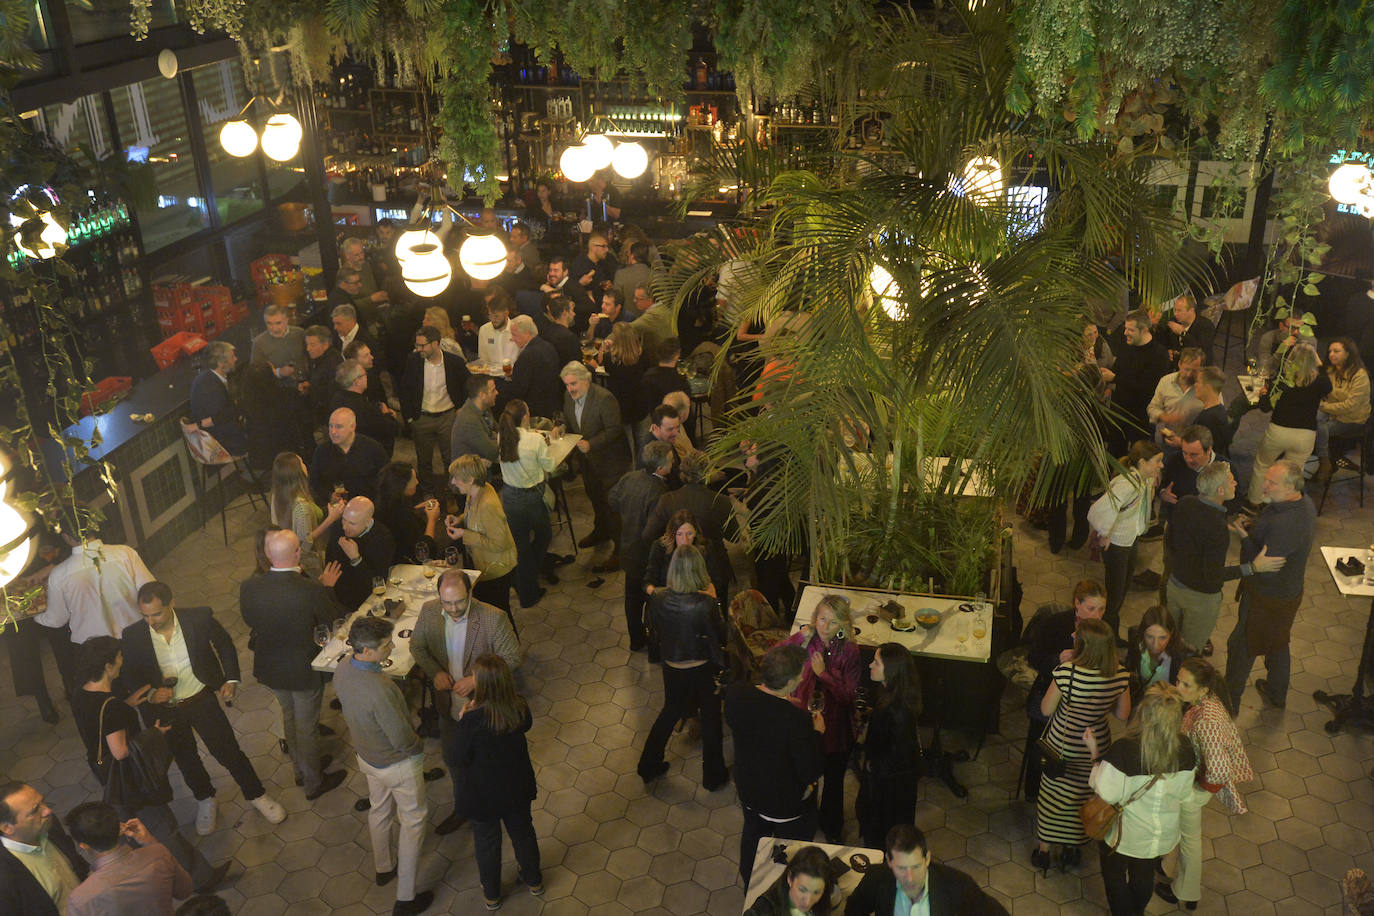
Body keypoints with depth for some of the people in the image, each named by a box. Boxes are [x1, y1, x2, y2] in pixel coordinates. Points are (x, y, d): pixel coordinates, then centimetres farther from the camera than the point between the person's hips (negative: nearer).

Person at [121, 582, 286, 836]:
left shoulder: (199, 618, -17)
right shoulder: (132, 636, -15)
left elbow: (225, 646, 1)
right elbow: (129, 677, -2)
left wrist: (231, 679, -8)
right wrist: (150, 694, -21)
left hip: (201, 700, -1)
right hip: (164, 709, 2)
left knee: (228, 751, 5)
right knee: (185, 759, 20)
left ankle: (257, 796, 28)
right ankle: (205, 801, 47)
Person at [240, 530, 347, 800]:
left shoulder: (248, 587, -22)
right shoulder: (312, 591, -33)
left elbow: (249, 619, -1)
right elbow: (337, 621, -17)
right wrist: (327, 587, -4)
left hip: (269, 669, 4)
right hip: (304, 670, -4)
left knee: (289, 716, 30)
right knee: (307, 727, 18)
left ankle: (300, 769, 51)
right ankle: (313, 783, 40)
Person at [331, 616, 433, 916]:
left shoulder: (342, 670, -17)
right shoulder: (380, 690, -41)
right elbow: (404, 741, -30)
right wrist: (418, 746, -9)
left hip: (366, 755, 7)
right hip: (398, 764, -7)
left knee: (379, 810, 30)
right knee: (413, 821, 14)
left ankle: (383, 868, 54)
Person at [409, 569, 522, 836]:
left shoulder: (493, 618, -27)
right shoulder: (429, 611, -15)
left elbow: (512, 657, -17)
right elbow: (417, 646, 2)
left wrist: (476, 679, -26)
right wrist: (435, 672, -16)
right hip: (449, 704, 4)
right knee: (453, 759, 24)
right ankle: (462, 809, 49)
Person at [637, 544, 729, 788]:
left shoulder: (658, 600, -18)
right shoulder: (705, 604, -29)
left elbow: (657, 633, 1)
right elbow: (720, 637, -17)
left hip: (671, 667, 4)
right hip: (702, 670, -4)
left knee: (670, 711, 29)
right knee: (710, 718, 20)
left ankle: (649, 765, 41)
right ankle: (713, 775, 36)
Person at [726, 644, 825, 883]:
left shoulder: (736, 693, -21)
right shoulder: (797, 719, -38)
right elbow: (811, 772, -27)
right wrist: (817, 733, -13)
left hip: (748, 788, 6)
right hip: (787, 800, -6)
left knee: (753, 835, 33)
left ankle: (750, 888, 57)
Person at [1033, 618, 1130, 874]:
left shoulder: (1067, 672, -31)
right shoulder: (1120, 675, -19)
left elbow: (1046, 709, -17)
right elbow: (1123, 714, -5)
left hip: (1061, 744, -3)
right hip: (1096, 745, 3)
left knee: (1052, 793, 19)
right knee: (1083, 795, 24)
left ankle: (1043, 850, 35)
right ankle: (1072, 848, 42)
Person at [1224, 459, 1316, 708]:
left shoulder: (1285, 524, -37)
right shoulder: (1305, 503, -6)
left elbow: (1265, 571, -33)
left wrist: (1244, 536, -27)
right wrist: (1251, 527, -6)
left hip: (1268, 599, -9)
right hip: (1290, 591, 9)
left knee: (1241, 646, 9)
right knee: (1278, 643, 28)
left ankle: (1229, 703, 26)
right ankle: (1277, 694, 49)